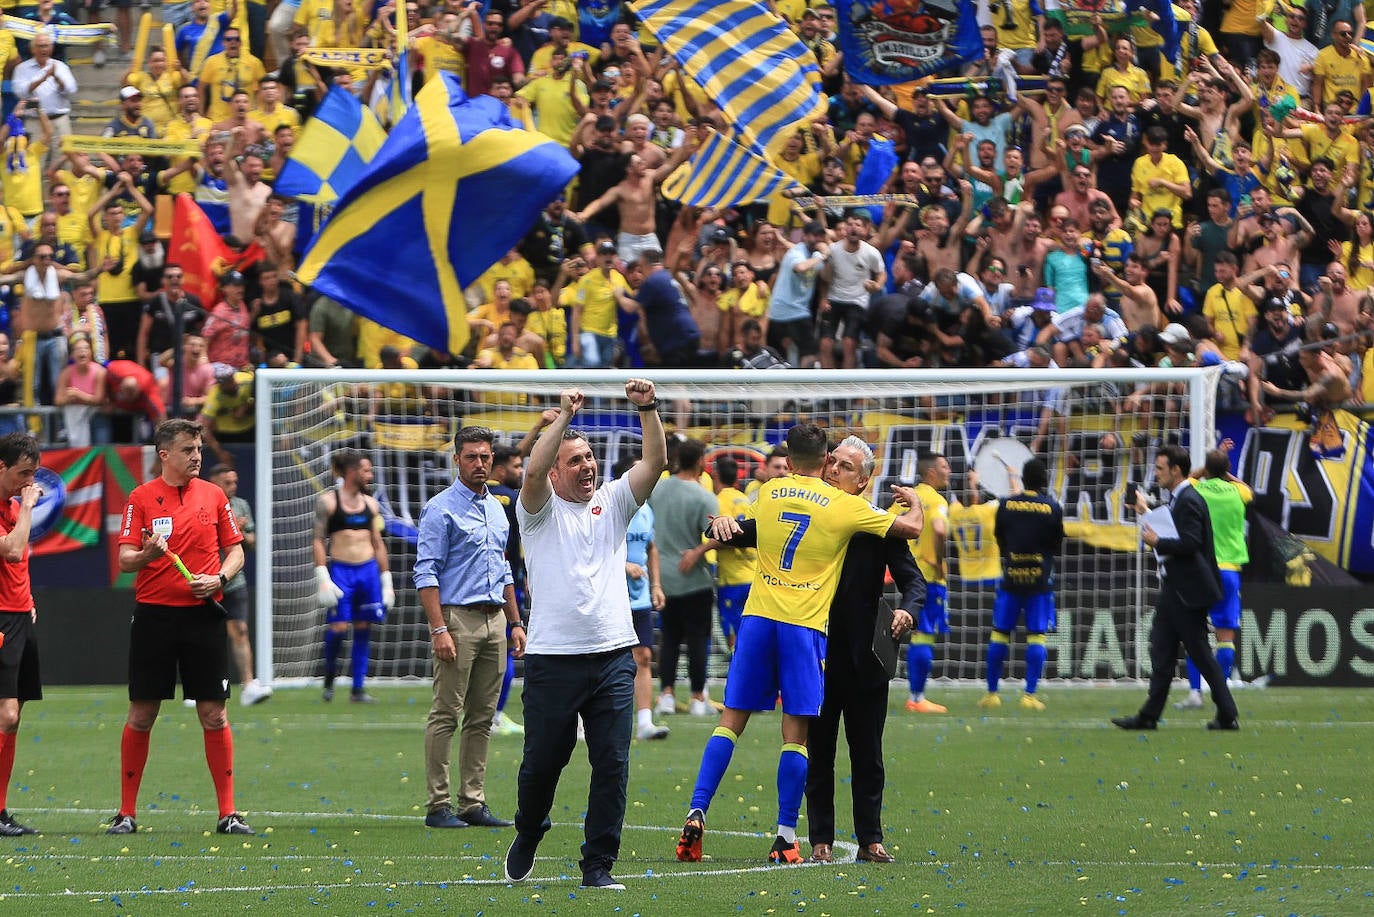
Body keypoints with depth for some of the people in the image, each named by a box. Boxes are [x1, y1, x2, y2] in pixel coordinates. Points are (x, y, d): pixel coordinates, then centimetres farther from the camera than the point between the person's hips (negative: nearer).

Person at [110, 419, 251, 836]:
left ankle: (227, 813, 4)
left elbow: (235, 551, 12)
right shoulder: (141, 498, 1)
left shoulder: (213, 496, 8)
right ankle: (126, 813, 9)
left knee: (214, 714, 0)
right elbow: (124, 560, -2)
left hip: (202, 613, 1)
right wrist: (146, 554, -24)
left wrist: (219, 578, -8)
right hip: (154, 614, -1)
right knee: (141, 715, 2)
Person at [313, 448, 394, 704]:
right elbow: (319, 541, -4)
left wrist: (386, 581, 14)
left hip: (369, 569, 4)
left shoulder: (370, 503, 13)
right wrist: (323, 578, -13)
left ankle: (358, 689, 8)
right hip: (340, 570, -4)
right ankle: (329, 677, 13)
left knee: (363, 629, 3)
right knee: (338, 627, -12)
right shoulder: (328, 501, -2)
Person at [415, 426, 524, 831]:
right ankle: (439, 805, -7)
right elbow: (426, 573, -11)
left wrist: (515, 622, 17)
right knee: (446, 715, -7)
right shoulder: (441, 508, -6)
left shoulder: (497, 509, 17)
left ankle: (473, 803, 10)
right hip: (457, 617, -7)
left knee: (482, 718, 7)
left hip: (494, 621, 7)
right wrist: (440, 629, -19)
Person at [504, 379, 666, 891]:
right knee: (543, 760, 7)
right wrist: (565, 415, -20)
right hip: (553, 657, -2)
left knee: (612, 765, -3)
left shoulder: (612, 503, 14)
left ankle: (598, 864, 2)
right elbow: (533, 472, -16)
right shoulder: (542, 510, 5)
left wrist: (647, 409, -12)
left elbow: (655, 462, 2)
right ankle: (529, 834, 34)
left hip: (613, 658, 2)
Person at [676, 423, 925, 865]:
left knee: (731, 721, 8)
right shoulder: (844, 506, 0)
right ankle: (786, 837, -4)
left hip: (758, 617, 3)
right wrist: (913, 502, 28)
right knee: (795, 733, -1)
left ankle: (696, 814, -3)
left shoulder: (768, 493, 10)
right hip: (803, 627, -3)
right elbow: (911, 529, 7)